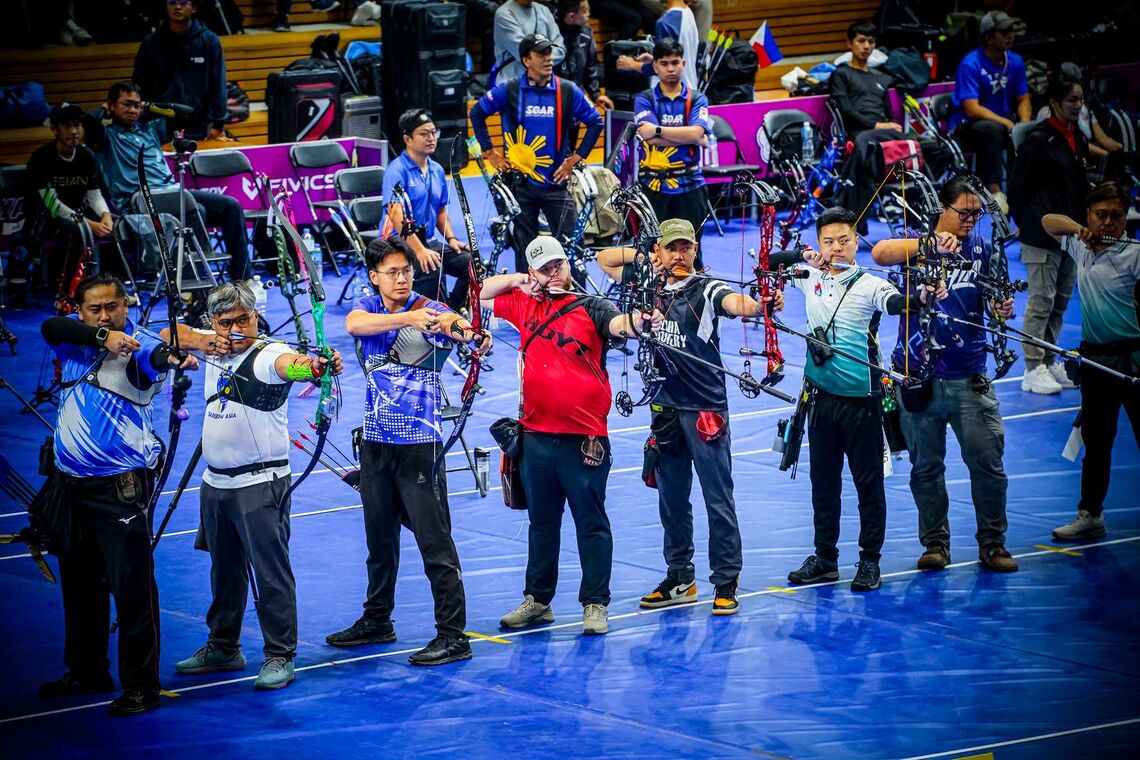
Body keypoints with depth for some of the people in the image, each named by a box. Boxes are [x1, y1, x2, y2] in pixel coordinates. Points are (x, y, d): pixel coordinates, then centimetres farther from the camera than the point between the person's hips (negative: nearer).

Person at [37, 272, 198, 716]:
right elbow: (50, 327, -14)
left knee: (131, 586, -8)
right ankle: (86, 673, 32)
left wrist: (171, 357, -59)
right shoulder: (76, 340, 7)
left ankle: (141, 686, -1)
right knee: (79, 582, 18)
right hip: (73, 485, 7)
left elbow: (152, 357, -34)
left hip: (120, 487, -7)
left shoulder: (137, 346, -11)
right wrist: (102, 337, -28)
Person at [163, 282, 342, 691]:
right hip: (216, 482, 8)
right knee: (224, 569, 19)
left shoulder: (267, 354, -17)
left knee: (271, 571, -5)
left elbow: (287, 364, -39)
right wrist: (201, 340, -11)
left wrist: (312, 365, -63)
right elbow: (172, 333, 10)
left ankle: (280, 657, 1)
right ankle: (223, 647, 32)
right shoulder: (215, 346, 7)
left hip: (261, 483, -8)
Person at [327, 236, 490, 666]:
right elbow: (354, 325, -20)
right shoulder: (367, 308, 4)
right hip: (376, 442, 5)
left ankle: (453, 636, -4)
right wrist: (406, 319, -36)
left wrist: (473, 334, -54)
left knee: (435, 541, -6)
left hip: (419, 443, -5)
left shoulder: (430, 312, -7)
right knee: (379, 537, 18)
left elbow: (460, 328, -29)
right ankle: (377, 621, 33)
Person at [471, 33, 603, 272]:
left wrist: (575, 159, 2)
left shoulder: (568, 91, -1)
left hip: (556, 183, 0)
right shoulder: (509, 91, -2)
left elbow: (594, 122, 8)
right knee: (524, 250, 7)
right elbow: (477, 113, 11)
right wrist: (490, 152, 8)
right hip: (520, 183, 0)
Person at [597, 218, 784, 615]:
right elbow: (605, 258, 18)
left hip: (706, 409, -6)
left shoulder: (706, 289, -8)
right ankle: (680, 580, 22)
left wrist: (762, 304, -49)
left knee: (718, 500, -3)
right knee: (672, 501, 13)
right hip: (665, 408, 6)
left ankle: (726, 583, 2)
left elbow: (735, 303, -28)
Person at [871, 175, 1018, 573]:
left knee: (987, 462, -3)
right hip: (919, 377, -1)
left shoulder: (982, 251, 8)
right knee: (926, 466, 7)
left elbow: (994, 305, 9)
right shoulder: (917, 246, -1)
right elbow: (879, 253, -22)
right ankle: (935, 543, 19)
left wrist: (1002, 309, -16)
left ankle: (992, 543, 9)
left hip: (970, 377, 1)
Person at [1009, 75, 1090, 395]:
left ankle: (1049, 363, 22)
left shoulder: (1078, 139, 11)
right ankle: (1033, 370, -1)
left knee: (1061, 302, 12)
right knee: (1041, 302, -5)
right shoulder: (1039, 139, -12)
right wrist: (1026, 224, -3)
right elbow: (1018, 185, -8)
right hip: (1042, 236, -8)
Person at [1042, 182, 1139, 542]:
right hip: (1095, 359, 6)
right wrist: (1078, 228, 0)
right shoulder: (1080, 247, 8)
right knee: (1095, 441, 15)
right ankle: (1090, 515, 24)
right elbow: (1048, 221, 20)